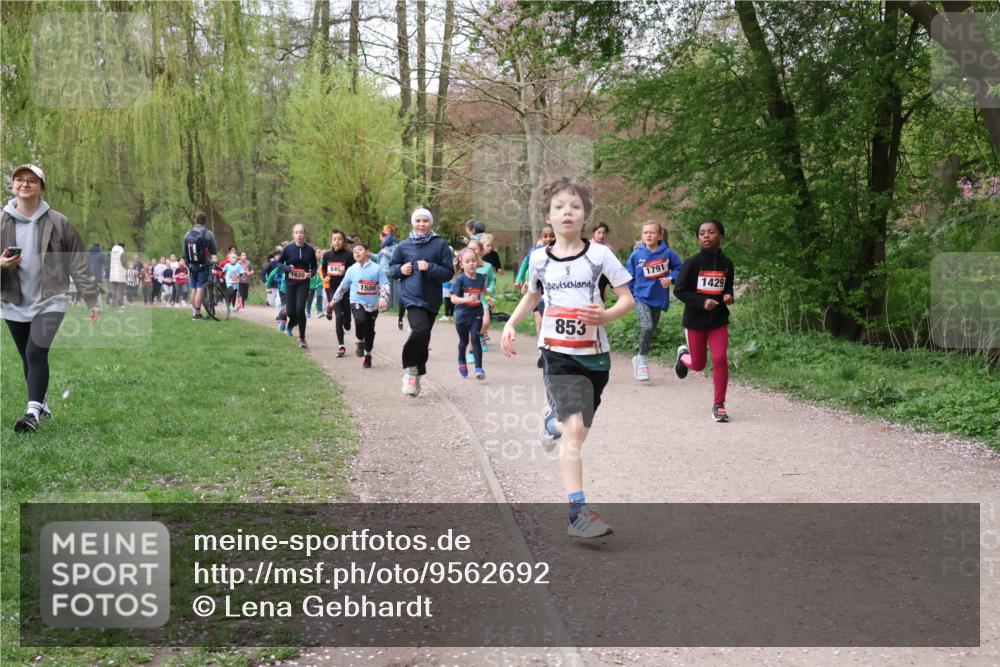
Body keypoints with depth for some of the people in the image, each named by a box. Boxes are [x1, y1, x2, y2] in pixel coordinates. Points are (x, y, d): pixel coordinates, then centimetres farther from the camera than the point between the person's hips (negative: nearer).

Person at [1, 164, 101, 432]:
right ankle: (42, 405, 28)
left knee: (36, 353, -18)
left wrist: (92, 299, -4)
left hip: (50, 300, -3)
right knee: (27, 358, 12)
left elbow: (77, 263, -1)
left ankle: (33, 412, -18)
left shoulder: (57, 222, -3)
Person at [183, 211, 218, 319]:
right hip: (203, 265, -5)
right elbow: (214, 251, -6)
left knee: (194, 289, 12)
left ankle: (193, 312, 17)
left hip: (192, 266, 5)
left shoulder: (187, 234, 5)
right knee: (200, 288, -5)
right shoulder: (208, 234, -11)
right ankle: (197, 313, -9)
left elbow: (185, 252, 10)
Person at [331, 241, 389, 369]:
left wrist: (383, 298, -21)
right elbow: (343, 286, 13)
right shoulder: (352, 270, 1)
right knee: (360, 320, -31)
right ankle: (360, 342, -5)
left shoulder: (377, 268, -5)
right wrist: (334, 300, 19)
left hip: (373, 305, 1)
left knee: (370, 331, 9)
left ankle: (367, 356, 29)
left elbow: (385, 285, -6)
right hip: (357, 302, -1)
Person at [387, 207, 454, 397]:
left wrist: (430, 268, -18)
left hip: (432, 298, 2)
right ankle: (411, 369, -6)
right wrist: (400, 269, -5)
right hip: (411, 296, -2)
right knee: (420, 329, -25)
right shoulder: (403, 246, 3)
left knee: (423, 338, 11)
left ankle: (416, 375, 30)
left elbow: (448, 273, -4)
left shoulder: (440, 244, -1)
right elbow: (391, 268, 15)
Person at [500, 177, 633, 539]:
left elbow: (628, 298, -1)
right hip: (559, 353, -1)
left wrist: (606, 315, -20)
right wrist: (510, 324, 8)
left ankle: (554, 419, 51)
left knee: (576, 430, 14)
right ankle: (578, 511, -19)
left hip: (595, 354, 1)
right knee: (575, 430, -17)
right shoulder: (539, 258, 2)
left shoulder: (599, 254, -5)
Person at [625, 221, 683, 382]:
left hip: (658, 299, 3)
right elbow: (628, 276, 3)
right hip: (641, 297, -2)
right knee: (647, 327, -22)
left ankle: (639, 359, 33)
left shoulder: (667, 253, -7)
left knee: (651, 332, 12)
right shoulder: (636, 255, -7)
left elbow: (679, 267, 6)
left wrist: (671, 278, -12)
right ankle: (642, 359, -4)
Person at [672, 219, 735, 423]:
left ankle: (718, 405, 0)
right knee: (698, 364, 9)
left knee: (720, 359, -12)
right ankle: (683, 355, 46)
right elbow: (679, 290, -10)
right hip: (695, 320, -2)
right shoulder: (692, 263, -11)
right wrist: (702, 302, -21)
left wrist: (728, 296, -7)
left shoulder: (726, 264, 0)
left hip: (719, 320, 2)